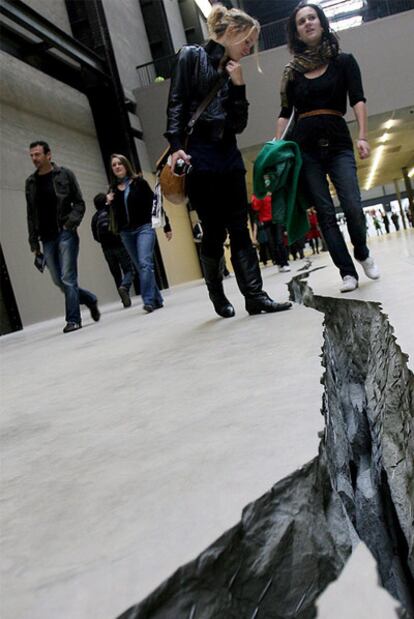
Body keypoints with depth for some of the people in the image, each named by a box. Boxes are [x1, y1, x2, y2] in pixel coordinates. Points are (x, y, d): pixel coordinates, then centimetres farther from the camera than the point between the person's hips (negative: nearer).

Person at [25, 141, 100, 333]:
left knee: (67, 279, -8)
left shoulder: (65, 174, 2)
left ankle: (73, 319, 1)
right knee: (58, 281, 5)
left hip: (65, 233, -5)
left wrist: (71, 223, -15)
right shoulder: (30, 182, 12)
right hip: (47, 238, 5)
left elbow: (79, 203, 2)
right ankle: (90, 299, 25)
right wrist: (34, 242, 8)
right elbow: (31, 215, 13)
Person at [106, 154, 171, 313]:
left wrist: (166, 227, -2)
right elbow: (114, 214, 15)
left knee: (145, 263, -19)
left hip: (144, 228, -4)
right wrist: (109, 203, -7)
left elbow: (154, 204, 0)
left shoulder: (139, 182, 0)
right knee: (140, 267, 7)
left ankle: (148, 300, -20)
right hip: (126, 233, 5)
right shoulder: (113, 189, 10)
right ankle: (156, 299, 16)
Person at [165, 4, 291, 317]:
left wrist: (238, 86, 2)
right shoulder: (191, 56, 4)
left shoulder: (233, 72, 19)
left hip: (229, 153, 6)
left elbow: (239, 124, 12)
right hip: (198, 154, -6)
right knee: (214, 230, -4)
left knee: (240, 228, 0)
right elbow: (176, 104, -5)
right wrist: (176, 146, -17)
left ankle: (255, 296, -1)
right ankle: (218, 297, 12)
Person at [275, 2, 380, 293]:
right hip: (305, 147, 2)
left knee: (352, 207, -13)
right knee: (325, 214, -3)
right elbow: (285, 113, 12)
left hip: (338, 143, -1)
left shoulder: (343, 61, 8)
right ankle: (348, 272, 4)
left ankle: (363, 254, 17)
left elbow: (358, 99, -2)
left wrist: (363, 136, -16)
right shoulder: (293, 71, 12)